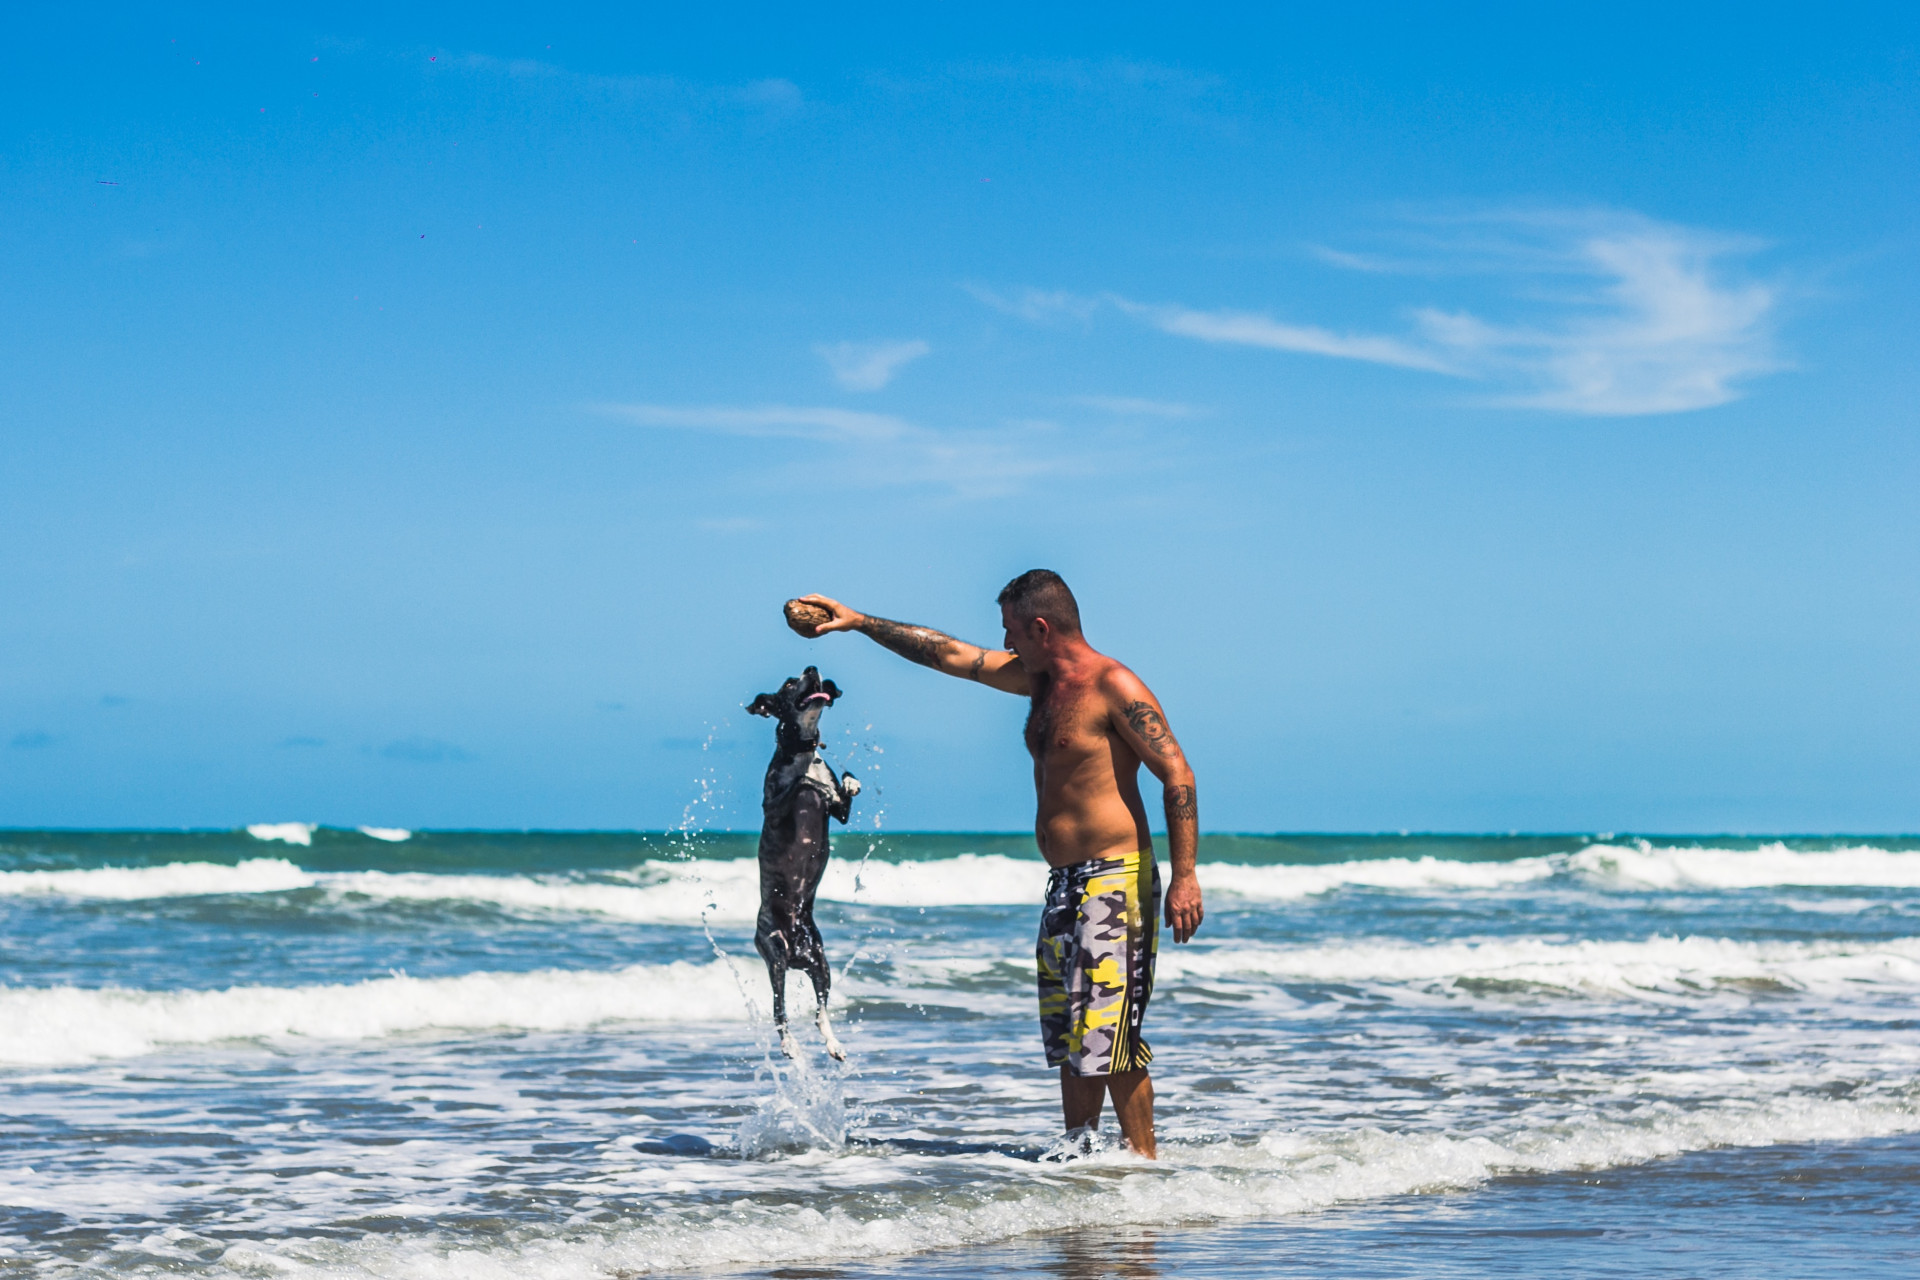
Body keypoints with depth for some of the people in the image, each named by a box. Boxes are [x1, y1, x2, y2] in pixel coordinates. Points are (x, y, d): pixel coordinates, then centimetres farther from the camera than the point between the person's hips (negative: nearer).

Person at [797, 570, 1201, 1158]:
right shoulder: (1040, 678, 14)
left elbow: (1177, 775, -15)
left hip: (1114, 882, -9)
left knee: (1110, 1034, -11)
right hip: (1066, 886, 9)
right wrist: (859, 622, 22)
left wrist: (1185, 877, -21)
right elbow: (951, 655, 21)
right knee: (1068, 1034, 10)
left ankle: (1142, 1161, -5)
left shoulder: (1114, 687, -12)